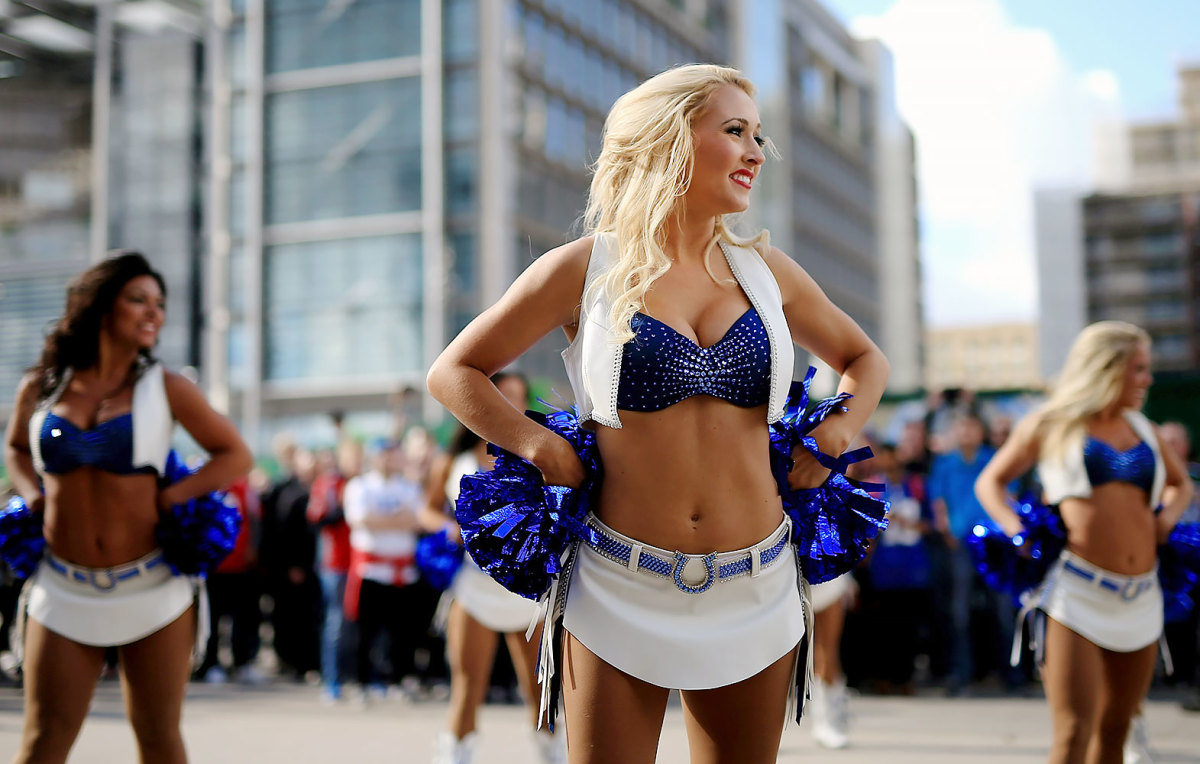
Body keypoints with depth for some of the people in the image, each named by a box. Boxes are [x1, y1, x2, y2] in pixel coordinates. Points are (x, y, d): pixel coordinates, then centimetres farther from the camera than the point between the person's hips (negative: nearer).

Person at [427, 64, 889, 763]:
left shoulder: (766, 272, 7)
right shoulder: (584, 270, -3)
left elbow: (864, 358, 23)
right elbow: (453, 372, 5)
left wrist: (837, 435, 5)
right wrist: (539, 445, -8)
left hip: (756, 594, 3)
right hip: (621, 593, -3)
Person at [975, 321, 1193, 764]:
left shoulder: (1142, 429, 16)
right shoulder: (1050, 425, 4)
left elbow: (1181, 483, 32)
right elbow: (990, 482, 11)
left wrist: (1168, 515, 10)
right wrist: (1019, 533, -5)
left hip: (1139, 598, 5)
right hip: (1075, 592, -5)